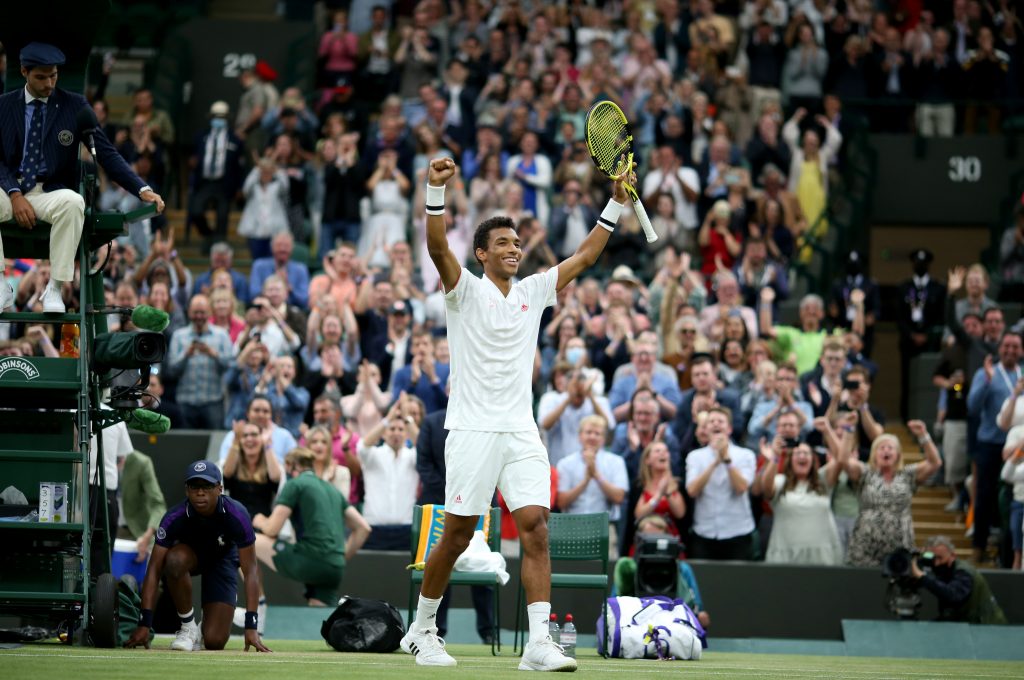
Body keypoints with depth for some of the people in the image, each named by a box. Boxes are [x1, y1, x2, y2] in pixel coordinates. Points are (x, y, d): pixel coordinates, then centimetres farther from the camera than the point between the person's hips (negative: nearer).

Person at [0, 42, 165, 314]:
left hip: (51, 192, -1)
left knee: (73, 202, -36)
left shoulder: (75, 105, 3)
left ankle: (55, 289, -28)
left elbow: (106, 153, -1)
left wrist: (142, 189, -14)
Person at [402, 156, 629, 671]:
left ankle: (539, 643, -15)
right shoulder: (466, 290, 1)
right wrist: (436, 192, -30)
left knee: (536, 529, -10)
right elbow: (437, 247, -16)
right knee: (456, 536, 1)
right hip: (473, 430, -4)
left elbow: (584, 257, 18)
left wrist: (615, 205, 12)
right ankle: (422, 631, 19)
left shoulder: (533, 292, 15)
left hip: (521, 434, 4)